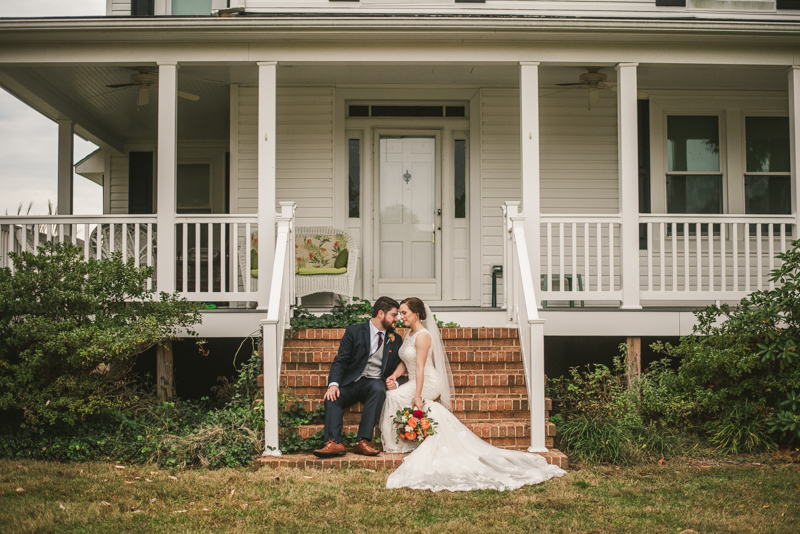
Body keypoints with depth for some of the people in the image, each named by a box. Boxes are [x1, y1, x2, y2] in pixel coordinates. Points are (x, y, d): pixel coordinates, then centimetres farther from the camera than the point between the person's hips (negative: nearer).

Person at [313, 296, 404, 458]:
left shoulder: (396, 340, 15)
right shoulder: (354, 332, 5)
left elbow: (396, 368, 18)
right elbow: (340, 361, -2)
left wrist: (394, 381, -7)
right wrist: (334, 383, -20)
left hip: (374, 382, 1)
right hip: (351, 382, 0)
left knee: (378, 390, -35)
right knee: (332, 397, -30)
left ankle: (363, 441, -39)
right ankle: (334, 443, -40)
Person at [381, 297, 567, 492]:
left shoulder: (423, 336, -16)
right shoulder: (410, 333, 13)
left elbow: (420, 368, -23)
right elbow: (405, 361, 17)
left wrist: (418, 396, -27)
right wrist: (394, 375, -4)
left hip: (428, 385, -9)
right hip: (414, 383, 9)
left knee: (394, 396, -23)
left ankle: (394, 443, -12)